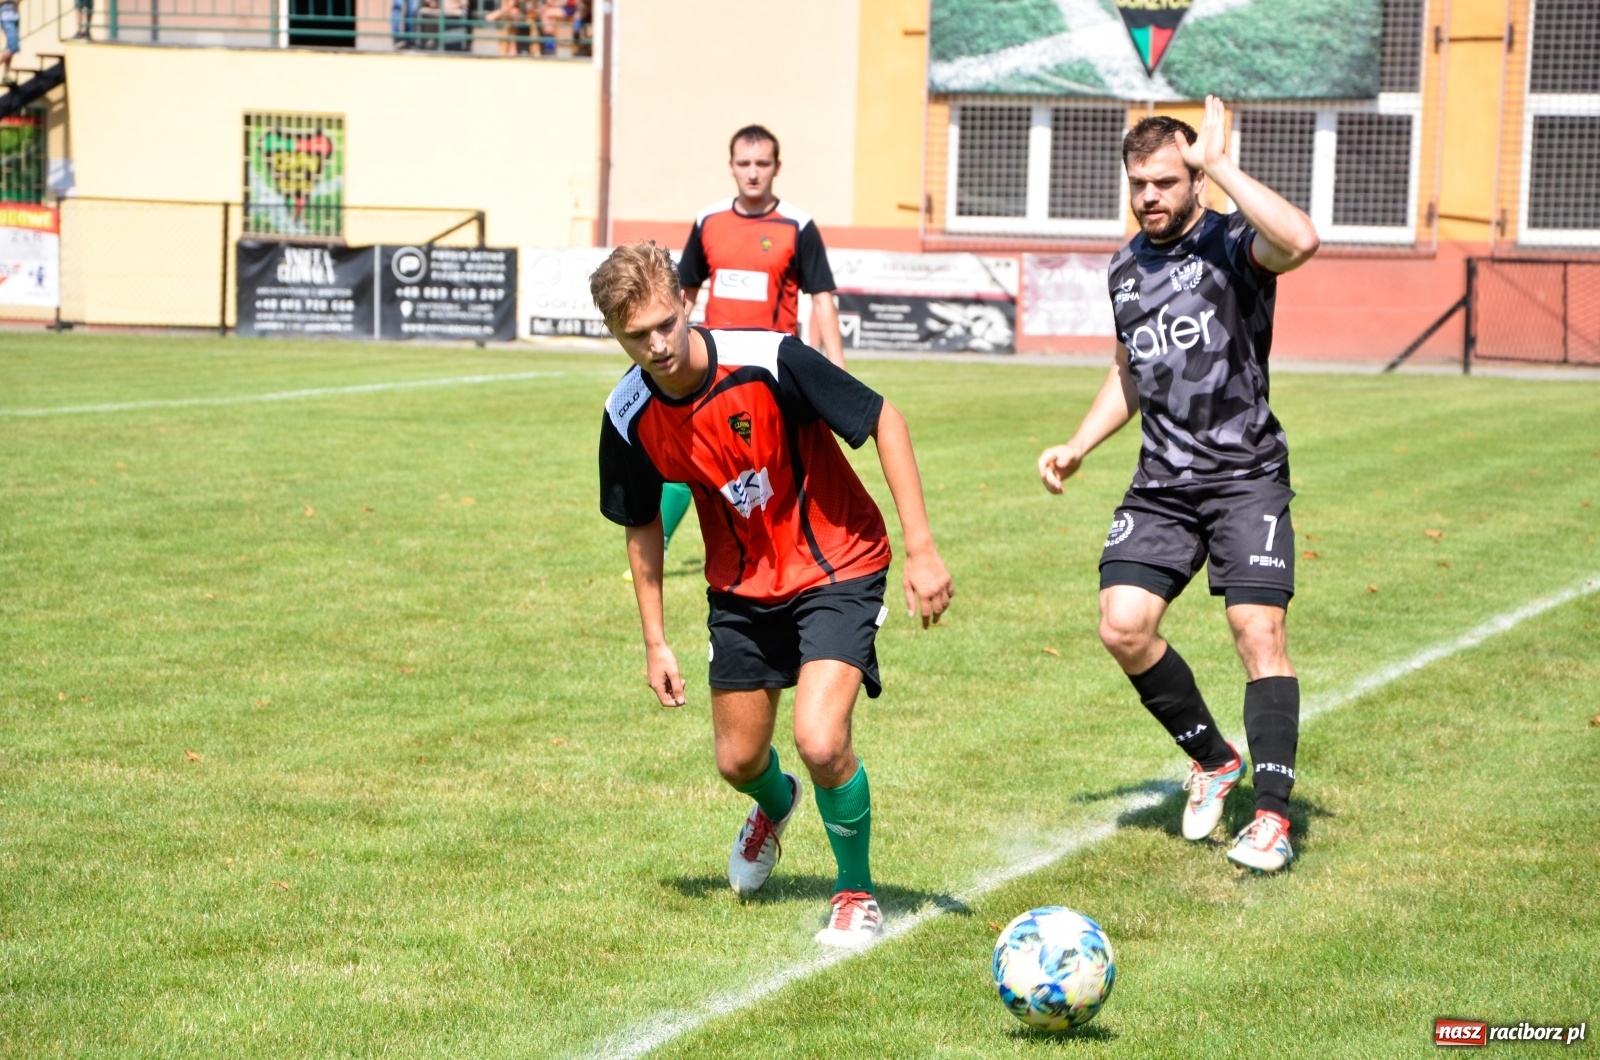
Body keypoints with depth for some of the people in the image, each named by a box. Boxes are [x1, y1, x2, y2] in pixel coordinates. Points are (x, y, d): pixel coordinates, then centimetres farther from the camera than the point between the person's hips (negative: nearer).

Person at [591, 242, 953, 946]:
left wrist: (921, 549, -19)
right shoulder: (629, 417, -12)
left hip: (836, 568, -5)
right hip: (741, 588, 5)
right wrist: (655, 643, 6)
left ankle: (857, 894, 4)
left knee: (819, 741, -22)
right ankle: (775, 805, 53)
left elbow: (882, 420, -16)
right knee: (738, 762, 12)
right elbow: (642, 525, 6)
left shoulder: (769, 361, -26)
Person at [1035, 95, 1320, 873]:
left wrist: (1219, 165, -27)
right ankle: (1213, 760, 15)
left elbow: (1300, 242, -34)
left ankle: (1272, 815, -7)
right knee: (1123, 627, -7)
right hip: (1162, 482, 6)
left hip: (1245, 476, -6)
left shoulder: (1231, 245, -9)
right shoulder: (1125, 269, 12)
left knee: (1258, 632, -14)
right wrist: (1077, 447, 16)